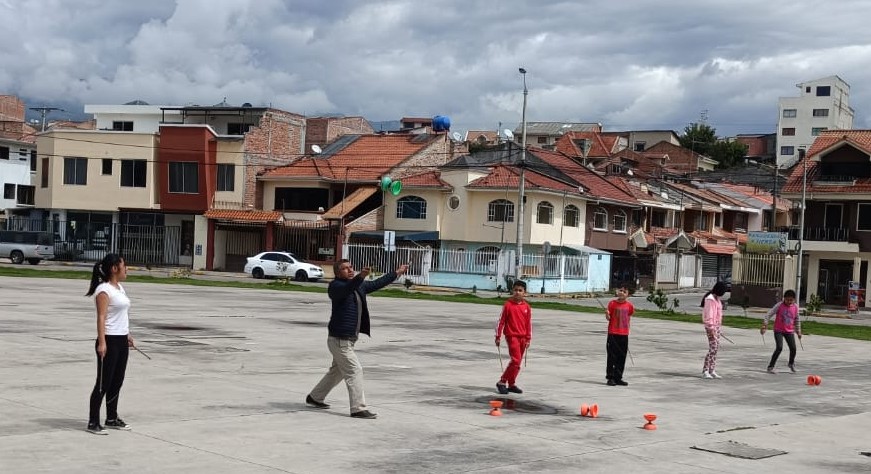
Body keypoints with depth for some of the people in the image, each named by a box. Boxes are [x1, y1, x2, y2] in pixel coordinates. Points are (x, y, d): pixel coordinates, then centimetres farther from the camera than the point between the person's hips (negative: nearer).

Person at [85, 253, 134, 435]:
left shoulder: (119, 288, 14)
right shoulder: (104, 290, -14)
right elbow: (101, 318, -21)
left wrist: (127, 335, 26)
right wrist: (102, 342, -27)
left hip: (122, 341, 9)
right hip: (110, 341, -9)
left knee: (117, 382, 15)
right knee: (103, 383, -4)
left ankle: (112, 418, 25)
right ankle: (93, 422, 2)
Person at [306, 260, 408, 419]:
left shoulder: (360, 286, 11)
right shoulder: (335, 286, -14)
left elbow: (377, 284, 23)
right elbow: (346, 289, -36)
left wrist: (396, 273, 28)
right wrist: (361, 277, -53)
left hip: (349, 339, 10)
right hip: (339, 339, -10)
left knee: (337, 371, 21)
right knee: (354, 370, -11)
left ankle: (314, 397, 36)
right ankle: (358, 408, -9)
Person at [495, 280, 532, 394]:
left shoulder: (527, 307, 4)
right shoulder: (508, 305, -7)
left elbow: (529, 323, 10)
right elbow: (501, 321, -3)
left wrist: (528, 339, 8)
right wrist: (498, 336, -3)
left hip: (522, 337, 5)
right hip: (511, 335, -5)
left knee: (518, 361, 10)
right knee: (516, 360, -15)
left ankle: (511, 384, 20)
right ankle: (502, 382, -6)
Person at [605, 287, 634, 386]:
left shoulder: (629, 305, 5)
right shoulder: (612, 303, -3)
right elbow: (608, 318, -1)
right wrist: (607, 314, -18)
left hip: (624, 334, 3)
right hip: (613, 333, -3)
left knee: (622, 357, 6)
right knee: (612, 356, -2)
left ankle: (618, 378, 15)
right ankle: (610, 377, 5)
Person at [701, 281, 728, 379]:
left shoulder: (717, 299, 15)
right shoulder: (710, 299, -15)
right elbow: (709, 314, -19)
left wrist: (719, 326, 16)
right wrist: (711, 328, -22)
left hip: (717, 326, 10)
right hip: (711, 326, -10)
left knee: (716, 348, 9)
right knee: (713, 348, -11)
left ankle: (712, 371, 13)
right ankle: (705, 371, -6)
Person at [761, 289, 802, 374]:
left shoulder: (795, 307, 0)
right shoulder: (779, 305, -12)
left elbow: (797, 320, 14)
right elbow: (769, 314, -14)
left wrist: (798, 331, 17)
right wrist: (765, 324, -24)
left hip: (789, 331, 4)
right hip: (778, 330, -4)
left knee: (793, 348, -2)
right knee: (779, 348, -18)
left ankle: (791, 364, 30)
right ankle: (770, 366, -8)